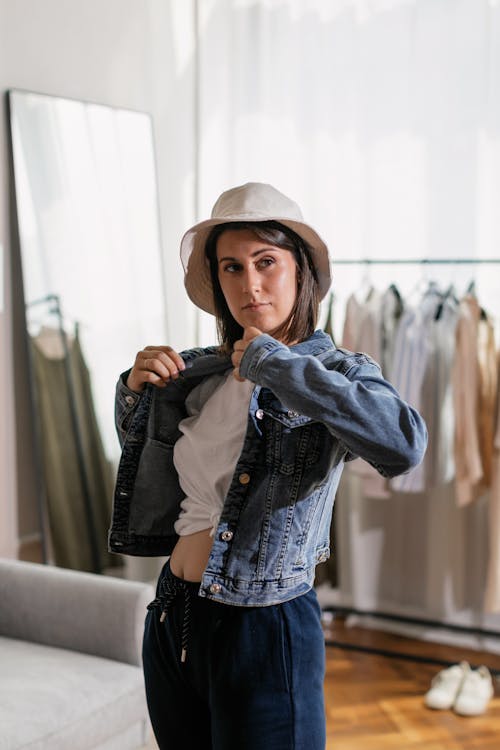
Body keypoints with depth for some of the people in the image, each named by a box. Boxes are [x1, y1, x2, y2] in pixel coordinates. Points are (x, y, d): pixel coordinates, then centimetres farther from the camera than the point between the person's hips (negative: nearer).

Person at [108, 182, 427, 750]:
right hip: (170, 618, 5)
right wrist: (135, 389, -1)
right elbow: (139, 446, 21)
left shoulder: (339, 371, -12)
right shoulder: (198, 372, 3)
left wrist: (272, 362, -25)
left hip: (264, 633, -5)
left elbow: (404, 446, -34)